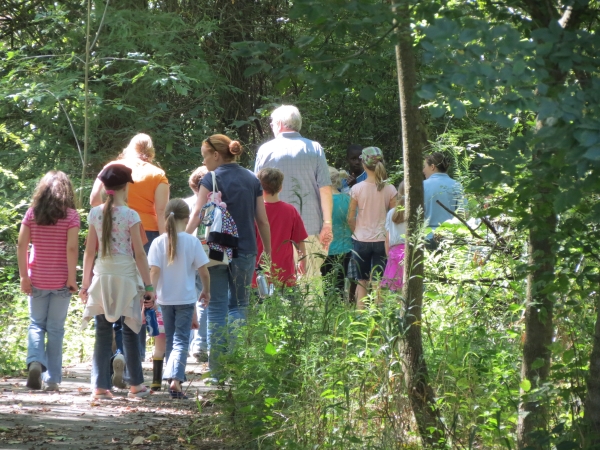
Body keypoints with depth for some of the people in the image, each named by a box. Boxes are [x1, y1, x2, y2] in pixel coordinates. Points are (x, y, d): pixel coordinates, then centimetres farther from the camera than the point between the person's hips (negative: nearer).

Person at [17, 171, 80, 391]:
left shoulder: (32, 213, 2)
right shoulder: (70, 215, -5)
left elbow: (21, 245, -2)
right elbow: (72, 248, -13)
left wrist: (24, 276, 2)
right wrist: (72, 277, -7)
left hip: (37, 280, 1)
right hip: (61, 281, -1)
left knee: (36, 325, 12)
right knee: (56, 328, 7)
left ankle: (35, 361, -14)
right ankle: (52, 379, 6)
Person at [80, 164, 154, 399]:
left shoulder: (95, 213, 2)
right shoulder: (130, 216, -8)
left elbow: (89, 251, 5)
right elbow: (139, 254, -8)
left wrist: (85, 283, 14)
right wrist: (148, 286, -3)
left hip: (102, 276, 3)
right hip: (126, 277, -3)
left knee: (103, 334, 5)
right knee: (130, 333, 9)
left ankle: (100, 386, 0)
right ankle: (136, 384, 16)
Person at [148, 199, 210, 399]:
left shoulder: (158, 242, -6)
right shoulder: (192, 241, -8)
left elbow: (154, 271, -10)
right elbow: (203, 270, -4)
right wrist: (206, 291, 12)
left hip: (165, 298, 2)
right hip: (186, 298, -2)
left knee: (170, 339, 17)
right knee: (181, 340, -3)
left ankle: (174, 378, 24)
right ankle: (175, 378, -21)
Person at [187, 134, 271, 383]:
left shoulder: (211, 180, -5)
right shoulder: (252, 180, 9)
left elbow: (197, 216, -12)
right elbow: (262, 220, 10)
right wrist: (268, 251, 18)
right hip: (245, 251, 3)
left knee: (217, 307, 2)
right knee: (239, 305, 12)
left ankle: (218, 370, 0)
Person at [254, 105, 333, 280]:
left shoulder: (265, 150, 3)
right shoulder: (315, 149, 3)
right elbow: (325, 189, -3)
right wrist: (327, 224, -1)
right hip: (310, 227, 0)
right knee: (310, 281, 1)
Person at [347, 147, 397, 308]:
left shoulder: (357, 189, -8)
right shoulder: (390, 189, -5)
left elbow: (350, 219, -4)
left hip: (361, 240, -1)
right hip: (382, 240, 1)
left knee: (361, 282, 10)